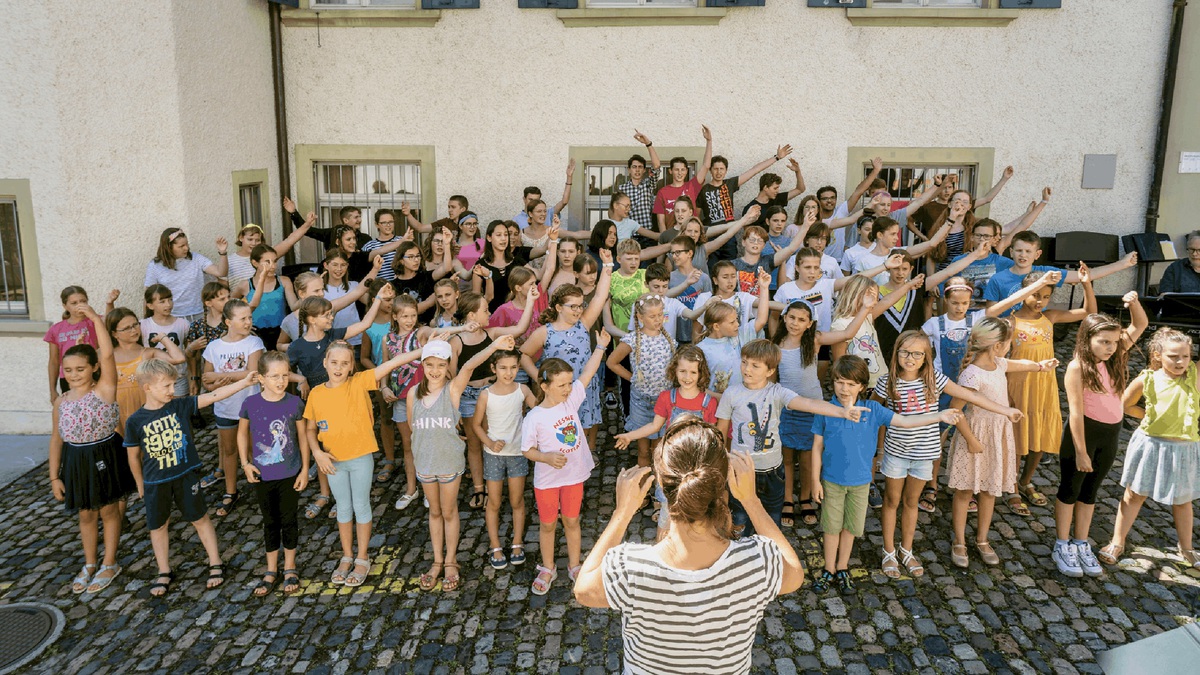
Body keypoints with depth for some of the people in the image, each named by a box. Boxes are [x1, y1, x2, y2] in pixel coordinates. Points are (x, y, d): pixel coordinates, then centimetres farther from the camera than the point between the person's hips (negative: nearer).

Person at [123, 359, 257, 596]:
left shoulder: (181, 405, -9)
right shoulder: (135, 421, -10)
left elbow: (213, 396, -16)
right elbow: (134, 457, 1)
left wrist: (244, 382, -25)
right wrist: (141, 486, 9)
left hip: (186, 476, 0)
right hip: (155, 482, 0)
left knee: (200, 519, 10)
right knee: (158, 526, 14)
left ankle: (216, 565, 23)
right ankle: (164, 573, 32)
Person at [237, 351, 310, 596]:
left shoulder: (294, 403, -13)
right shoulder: (250, 403, -11)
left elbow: (303, 436, -3)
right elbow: (242, 433, 5)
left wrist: (305, 469, -2)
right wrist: (245, 463, -3)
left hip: (290, 474, -1)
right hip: (262, 475, 1)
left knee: (289, 520, 12)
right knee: (270, 521, 16)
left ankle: (290, 568, 30)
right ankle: (271, 570, 32)